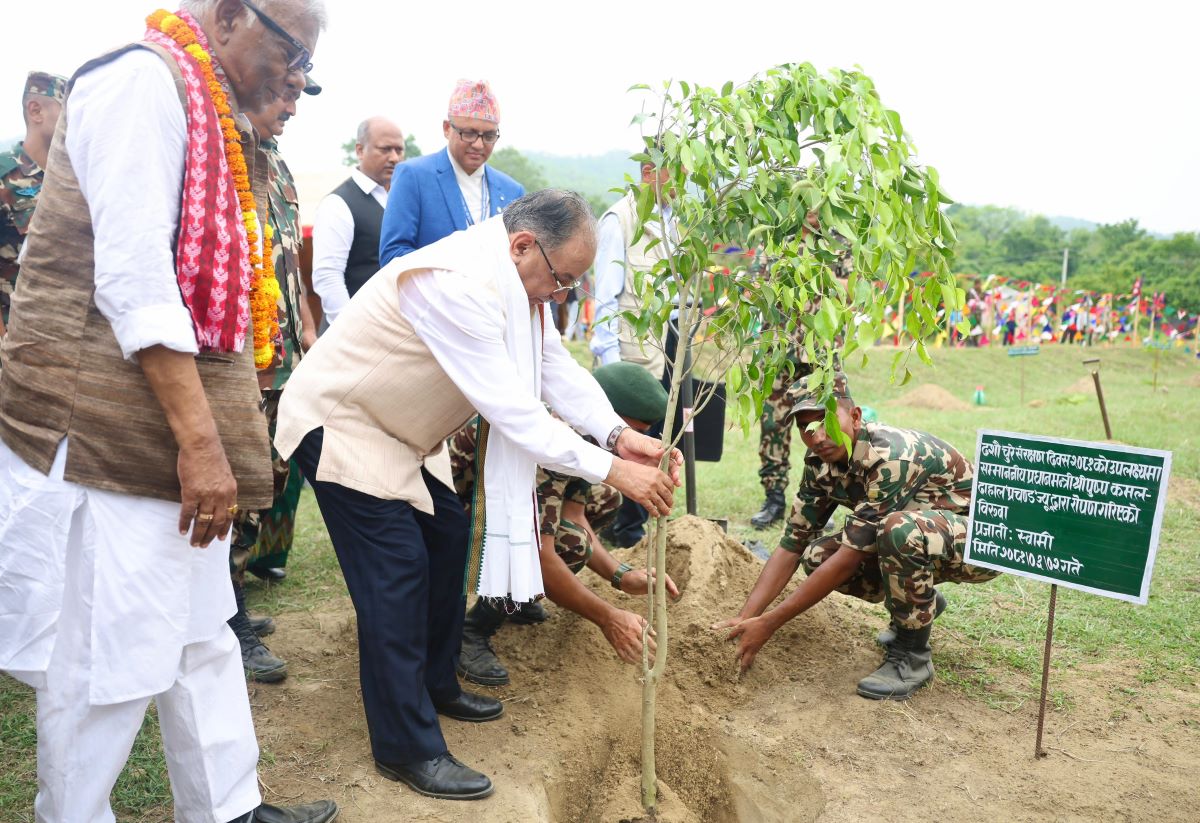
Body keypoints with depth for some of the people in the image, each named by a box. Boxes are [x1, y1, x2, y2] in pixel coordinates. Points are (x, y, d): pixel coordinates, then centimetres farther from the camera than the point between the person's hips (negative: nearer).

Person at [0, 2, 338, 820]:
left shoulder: (210, 113, 19)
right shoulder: (142, 78, -10)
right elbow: (133, 273, -20)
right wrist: (199, 438, -21)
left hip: (176, 427, 10)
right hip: (110, 427, -10)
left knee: (201, 636, 16)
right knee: (111, 661, 0)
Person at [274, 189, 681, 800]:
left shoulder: (514, 278, -2)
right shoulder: (457, 285, -34)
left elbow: (556, 367, -3)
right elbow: (511, 410, -34)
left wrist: (620, 435, -18)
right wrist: (611, 470, -31)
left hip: (396, 429, 10)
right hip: (340, 425, -10)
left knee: (448, 534, 12)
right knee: (396, 570, -12)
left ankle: (435, 685, 29)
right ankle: (407, 750, 0)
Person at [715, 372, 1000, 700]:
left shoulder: (891, 456, -32)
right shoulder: (821, 463, -7)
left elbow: (850, 557, -31)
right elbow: (792, 545, -4)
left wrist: (768, 623, -27)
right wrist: (744, 618, -15)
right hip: (918, 539, 8)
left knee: (899, 528, -38)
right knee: (817, 556, -10)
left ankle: (912, 654, -14)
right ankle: (922, 603, 14)